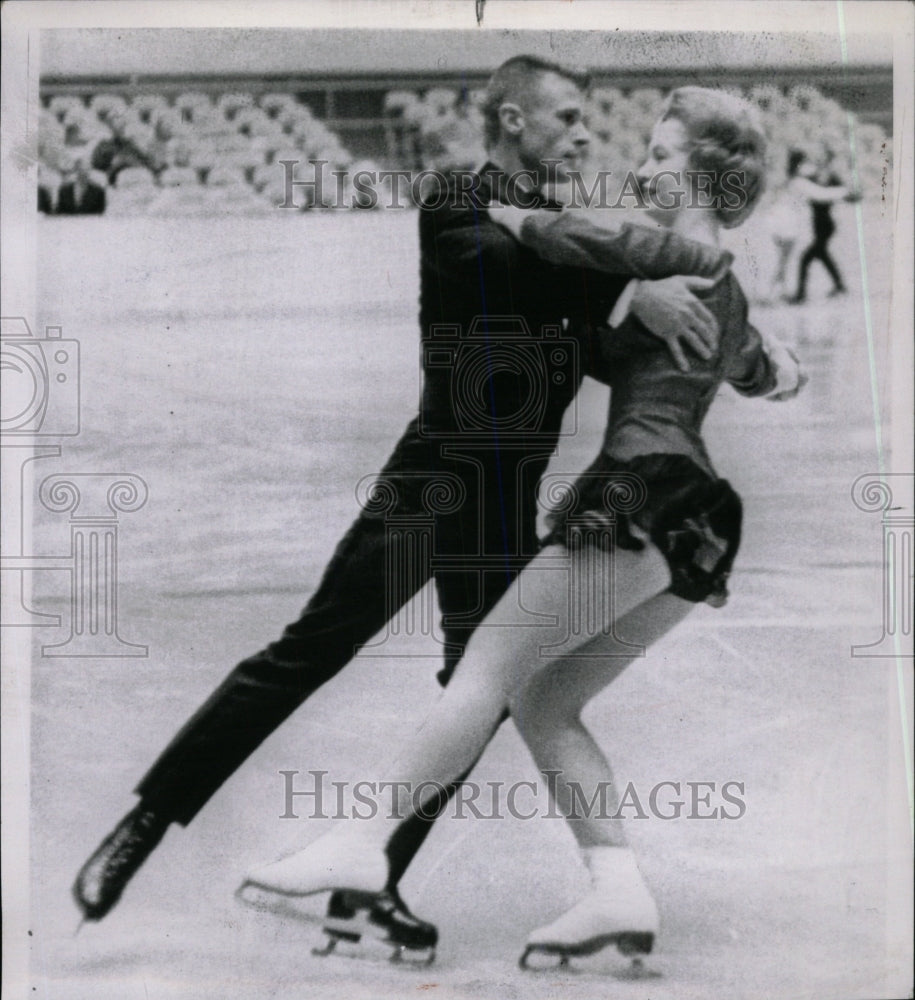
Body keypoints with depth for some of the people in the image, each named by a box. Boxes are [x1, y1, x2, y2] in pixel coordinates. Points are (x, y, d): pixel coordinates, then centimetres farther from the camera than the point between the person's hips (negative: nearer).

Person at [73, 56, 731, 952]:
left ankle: (377, 878, 17)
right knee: (306, 654, -7)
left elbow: (595, 354, 14)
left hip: (510, 500, 7)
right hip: (439, 478, -7)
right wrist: (634, 287, -35)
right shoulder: (457, 206, -6)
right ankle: (143, 825, 2)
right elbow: (507, 267, -28)